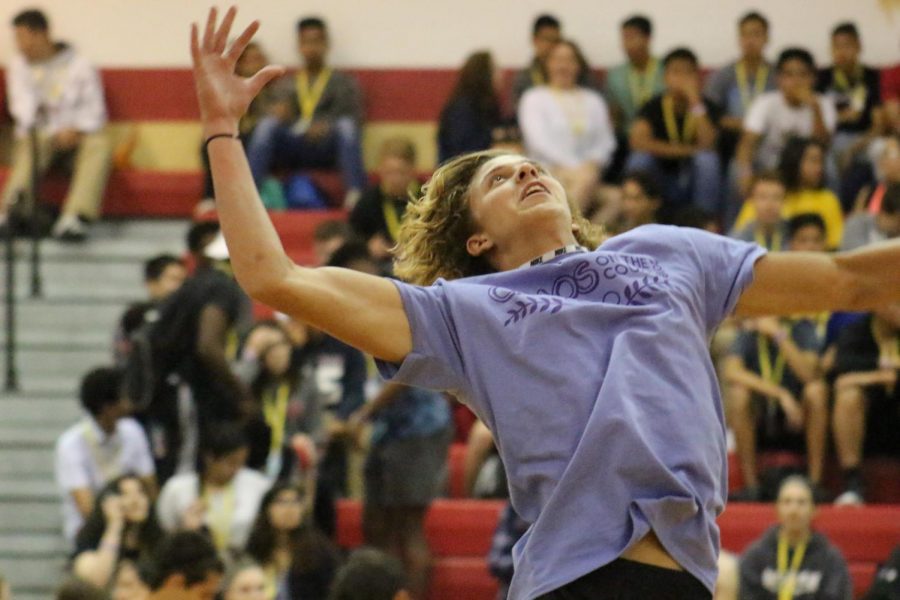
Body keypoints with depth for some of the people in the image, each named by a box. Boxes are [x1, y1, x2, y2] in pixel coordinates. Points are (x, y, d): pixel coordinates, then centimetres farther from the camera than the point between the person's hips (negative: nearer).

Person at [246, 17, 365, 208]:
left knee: (346, 125, -33)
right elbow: (278, 115, 13)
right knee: (266, 124, -28)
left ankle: (355, 194, -45)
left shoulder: (344, 82, 19)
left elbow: (354, 120, 5)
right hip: (289, 148, 2)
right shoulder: (284, 84, 26)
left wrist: (326, 127, -16)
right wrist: (279, 115, -12)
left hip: (326, 146, -2)